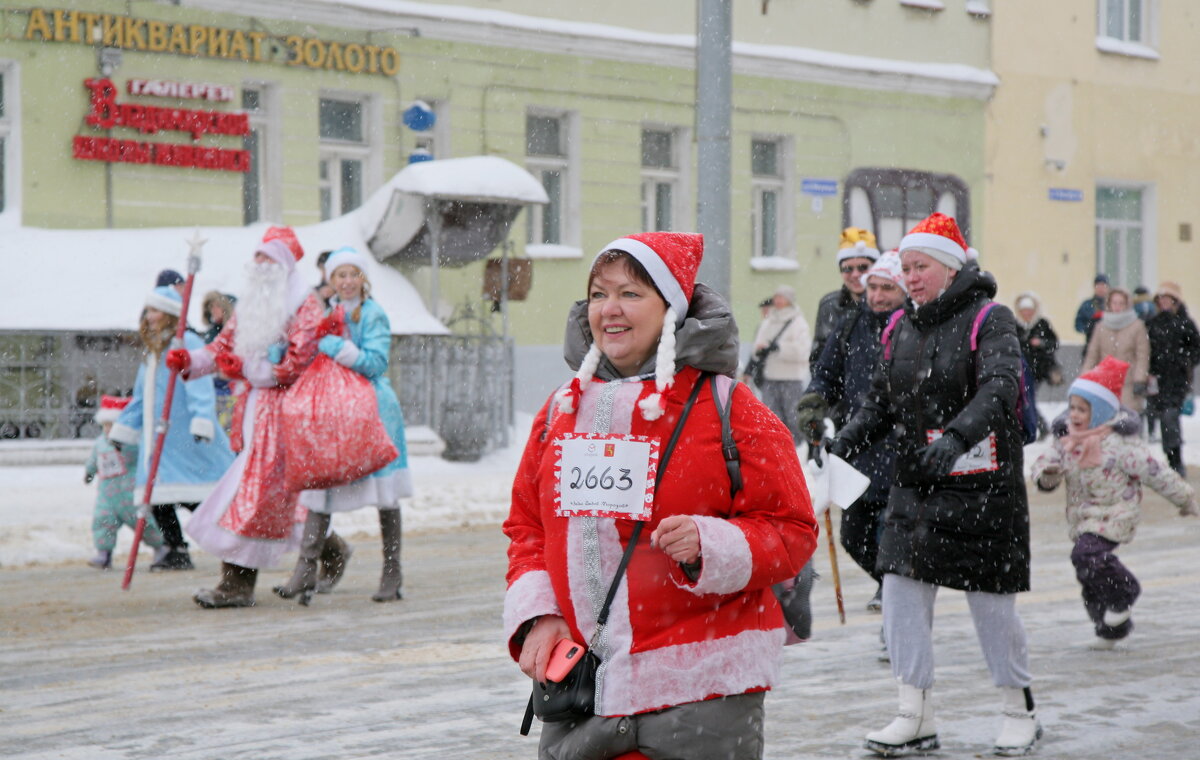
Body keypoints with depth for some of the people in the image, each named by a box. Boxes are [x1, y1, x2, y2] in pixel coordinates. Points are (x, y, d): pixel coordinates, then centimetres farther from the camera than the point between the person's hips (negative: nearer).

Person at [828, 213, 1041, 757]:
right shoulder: (901, 328, 9)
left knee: (991, 602, 2)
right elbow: (880, 402, 13)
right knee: (902, 589, -2)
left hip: (982, 487, -6)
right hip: (915, 488, 6)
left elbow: (999, 388, -25)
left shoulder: (989, 320, -9)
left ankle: (1020, 712, 21)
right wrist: (842, 446, -4)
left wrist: (956, 438, -41)